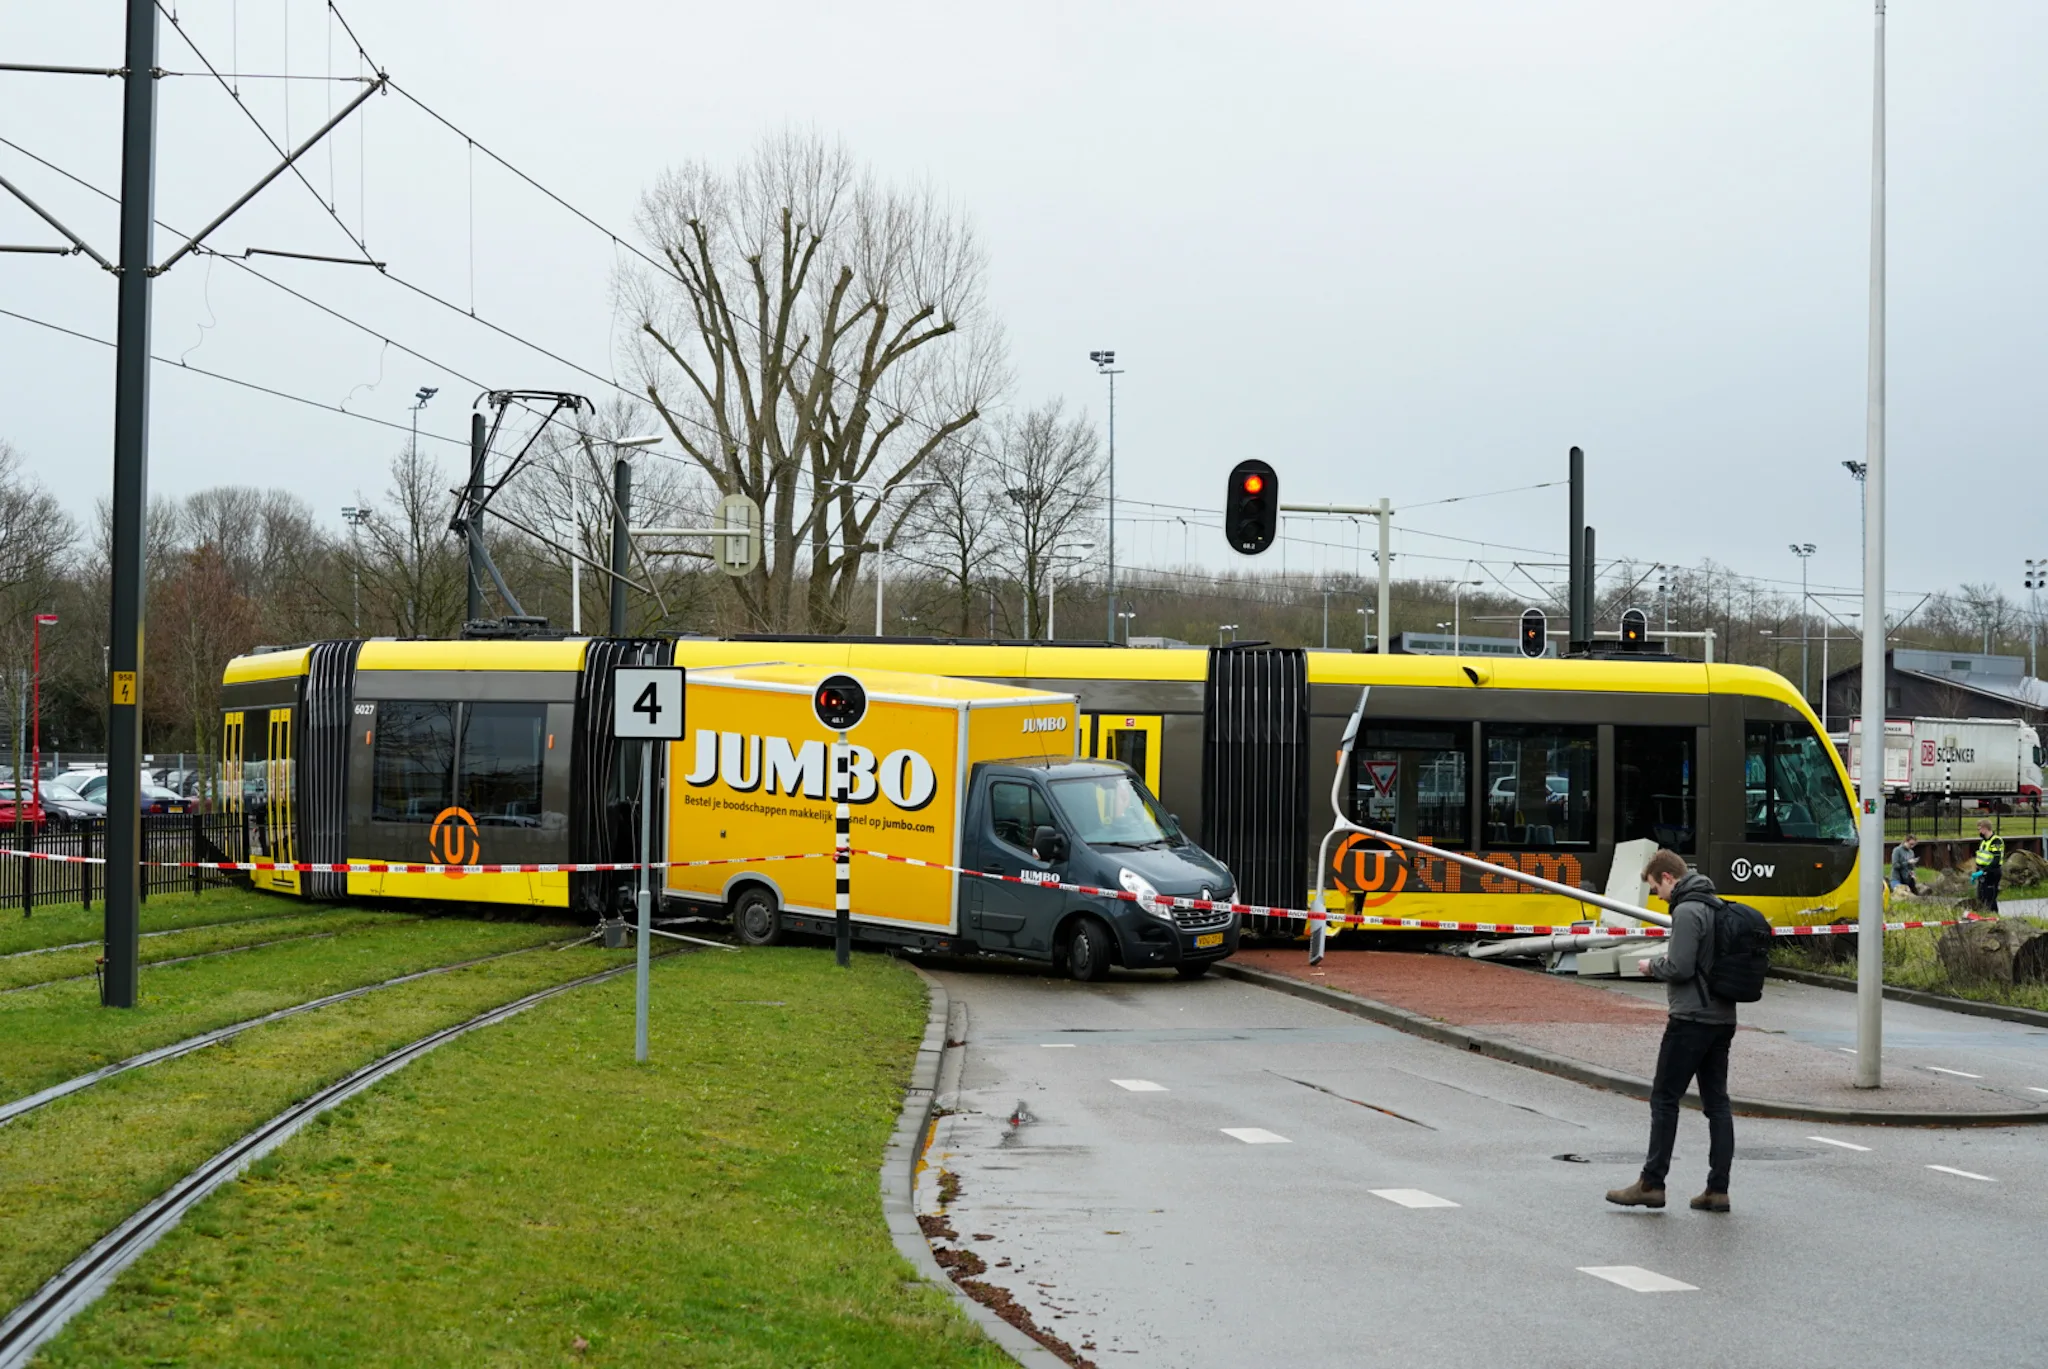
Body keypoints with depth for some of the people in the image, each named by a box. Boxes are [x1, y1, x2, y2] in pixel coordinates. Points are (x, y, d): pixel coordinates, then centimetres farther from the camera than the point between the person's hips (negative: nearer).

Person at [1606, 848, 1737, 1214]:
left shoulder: (1687, 911, -15)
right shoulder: (1718, 906, 14)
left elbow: (1680, 967, -21)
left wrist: (1652, 965, -2)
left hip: (1692, 1022, -9)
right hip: (1722, 1018, 9)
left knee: (1664, 1099, -2)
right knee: (1716, 1102, 8)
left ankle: (1651, 1184, 0)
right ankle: (1718, 1188, 8)